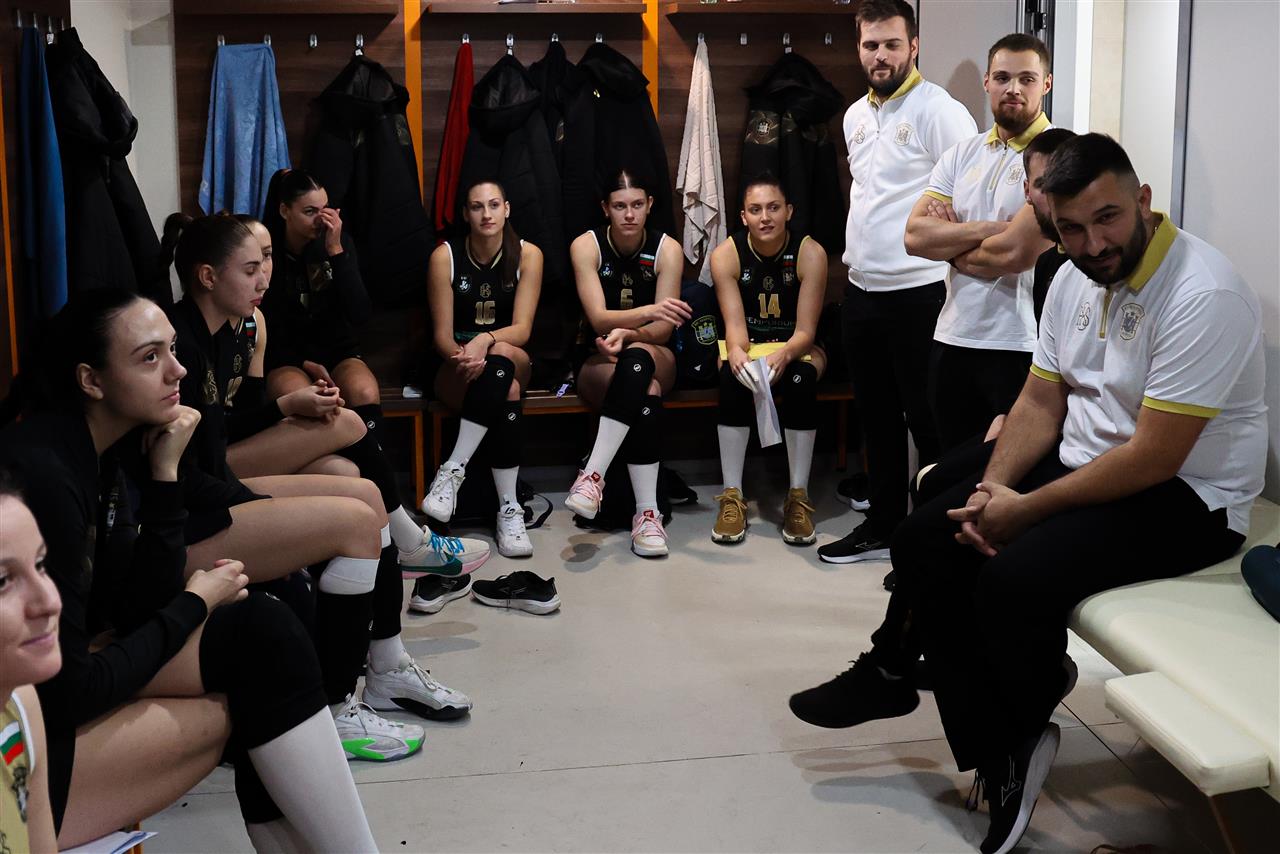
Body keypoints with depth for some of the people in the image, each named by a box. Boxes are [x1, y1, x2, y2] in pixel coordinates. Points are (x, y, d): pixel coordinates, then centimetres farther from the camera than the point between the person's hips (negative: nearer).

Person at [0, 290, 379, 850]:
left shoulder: (105, 449, 2)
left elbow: (139, 609, 2)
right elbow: (69, 690, -23)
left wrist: (165, 474, -8)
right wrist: (196, 603, -10)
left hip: (56, 681, 8)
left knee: (263, 629, -2)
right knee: (262, 639, -11)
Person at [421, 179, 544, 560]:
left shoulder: (527, 255, -3)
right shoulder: (445, 256, -5)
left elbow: (522, 328, -11)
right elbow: (442, 333, -8)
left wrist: (485, 340, -32)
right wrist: (460, 356, -30)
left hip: (512, 360, 2)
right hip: (452, 363, -2)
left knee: (500, 355, -37)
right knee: (507, 391, -35)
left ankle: (453, 470, -35)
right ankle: (508, 507, -35)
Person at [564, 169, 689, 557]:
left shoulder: (667, 249, -4)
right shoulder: (586, 246, -6)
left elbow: (664, 329, -11)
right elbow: (599, 319, -19)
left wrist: (628, 334, -33)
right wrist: (648, 312, -38)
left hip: (655, 356, 1)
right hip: (597, 361, -1)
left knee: (637, 357, -39)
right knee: (647, 392, -37)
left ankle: (594, 474, -44)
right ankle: (646, 511, -44)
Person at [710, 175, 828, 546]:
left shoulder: (810, 253, -13)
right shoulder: (726, 254, -10)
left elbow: (805, 330, -17)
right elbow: (734, 323, -16)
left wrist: (783, 355, -39)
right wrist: (736, 352, -40)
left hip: (796, 348, -1)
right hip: (747, 346, 1)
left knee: (802, 377, -35)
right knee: (731, 376, -33)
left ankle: (798, 497, -28)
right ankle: (732, 497, -30)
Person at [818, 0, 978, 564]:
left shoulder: (939, 111, -11)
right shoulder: (855, 116, 14)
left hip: (918, 292, -8)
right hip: (861, 289, 8)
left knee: (927, 420, -1)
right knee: (876, 416, 15)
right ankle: (883, 524, 27)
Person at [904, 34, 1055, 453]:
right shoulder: (962, 153, 9)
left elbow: (1018, 254, -20)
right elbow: (915, 236, -1)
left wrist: (949, 238, -3)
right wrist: (987, 230, -14)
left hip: (1020, 346, -6)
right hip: (952, 338, 6)